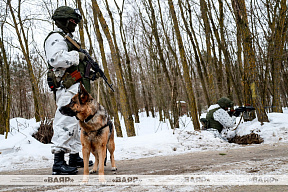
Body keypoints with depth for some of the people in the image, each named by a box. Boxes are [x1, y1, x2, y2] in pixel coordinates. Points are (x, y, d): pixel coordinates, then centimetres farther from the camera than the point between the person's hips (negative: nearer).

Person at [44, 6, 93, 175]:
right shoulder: (55, 38, -5)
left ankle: (75, 157, 20)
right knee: (66, 122, -15)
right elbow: (56, 58, -24)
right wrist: (77, 56, -14)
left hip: (76, 88, 11)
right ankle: (58, 163, -15)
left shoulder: (67, 39, 28)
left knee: (76, 123, 13)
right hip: (67, 87, -11)